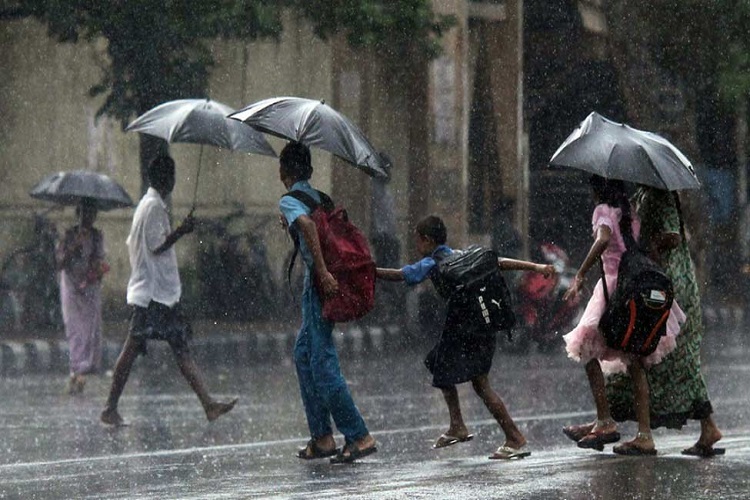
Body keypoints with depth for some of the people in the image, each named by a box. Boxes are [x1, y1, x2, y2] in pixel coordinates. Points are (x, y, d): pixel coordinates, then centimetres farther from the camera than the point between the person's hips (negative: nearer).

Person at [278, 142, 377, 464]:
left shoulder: (289, 201, -7)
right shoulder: (318, 196, 17)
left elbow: (307, 224, -27)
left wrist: (322, 271, -32)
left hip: (319, 284, -9)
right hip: (324, 283, 9)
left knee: (323, 364, -6)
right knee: (304, 355, 17)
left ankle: (359, 437, -9)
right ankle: (321, 437, 17)